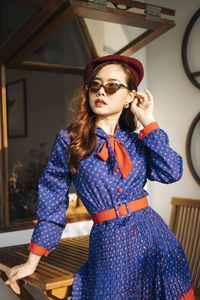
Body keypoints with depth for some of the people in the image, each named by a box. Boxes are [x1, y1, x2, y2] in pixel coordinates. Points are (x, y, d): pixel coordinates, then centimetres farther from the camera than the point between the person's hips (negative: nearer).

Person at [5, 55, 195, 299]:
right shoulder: (69, 139, -2)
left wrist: (149, 122, -5)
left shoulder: (136, 141, 6)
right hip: (108, 242, -2)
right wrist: (32, 262, 4)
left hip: (152, 235, 3)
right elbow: (52, 200, 2)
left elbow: (172, 173, -9)